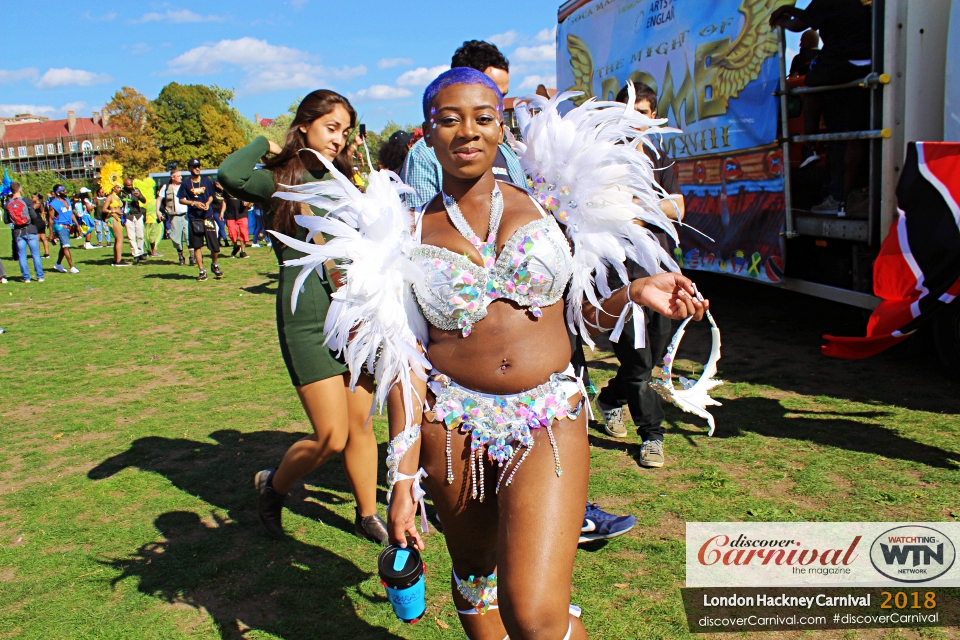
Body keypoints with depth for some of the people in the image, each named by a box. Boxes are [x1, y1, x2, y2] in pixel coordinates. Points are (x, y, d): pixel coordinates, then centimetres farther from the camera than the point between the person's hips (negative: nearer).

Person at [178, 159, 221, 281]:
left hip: (208, 216, 1)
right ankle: (202, 271, 10)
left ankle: (214, 264, 24)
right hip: (194, 218, -1)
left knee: (215, 245, -2)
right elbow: (181, 200, 3)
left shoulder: (206, 181, 7)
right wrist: (194, 203, -12)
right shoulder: (186, 184, 3)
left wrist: (208, 203, -5)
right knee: (197, 245, 2)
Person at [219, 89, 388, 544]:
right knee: (331, 437, -6)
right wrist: (265, 144, -8)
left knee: (361, 425, 10)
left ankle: (368, 515, 27)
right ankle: (273, 486, 23)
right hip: (308, 320, -6)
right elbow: (230, 175, -25)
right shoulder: (280, 181, -4)